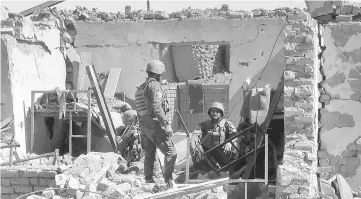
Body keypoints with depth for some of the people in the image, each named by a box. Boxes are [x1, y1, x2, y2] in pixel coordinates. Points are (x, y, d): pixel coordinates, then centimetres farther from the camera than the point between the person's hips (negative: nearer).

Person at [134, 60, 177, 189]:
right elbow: (157, 107, -22)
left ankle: (149, 181, 18)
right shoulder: (154, 85, -11)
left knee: (149, 154, 16)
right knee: (170, 152, -9)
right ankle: (169, 181, -15)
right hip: (154, 124, -9)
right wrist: (166, 124, -23)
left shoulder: (140, 88, 17)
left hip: (143, 125, 9)